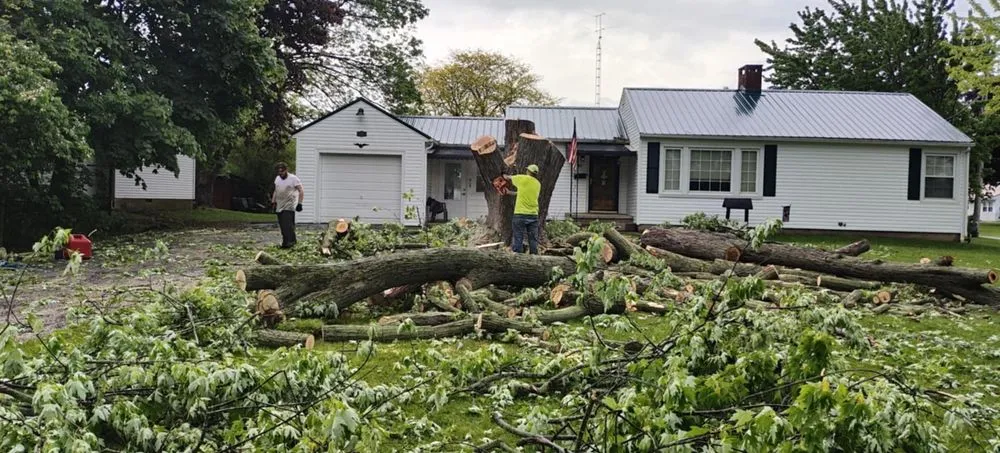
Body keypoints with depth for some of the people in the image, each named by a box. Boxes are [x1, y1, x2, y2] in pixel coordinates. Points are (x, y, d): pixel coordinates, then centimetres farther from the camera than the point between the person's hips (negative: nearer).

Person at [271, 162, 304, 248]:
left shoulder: (293, 178, -8)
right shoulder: (277, 179, 14)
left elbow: (301, 191, -10)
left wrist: (299, 203, -16)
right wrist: (273, 202, 18)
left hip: (289, 206, -7)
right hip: (279, 206, 7)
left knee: (288, 224, -15)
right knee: (282, 225, 6)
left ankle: (290, 242, -14)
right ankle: (285, 242, 13)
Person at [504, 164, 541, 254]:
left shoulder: (523, 178, -4)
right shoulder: (538, 184, 10)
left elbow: (508, 178, 13)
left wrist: (505, 176, 36)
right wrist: (513, 193, 30)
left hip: (520, 214, -4)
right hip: (533, 215, 4)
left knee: (518, 239, -1)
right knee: (533, 240, 7)